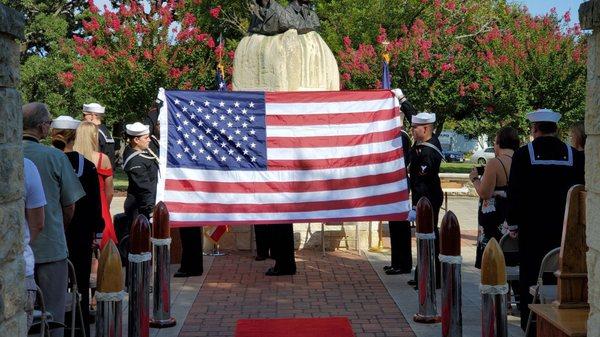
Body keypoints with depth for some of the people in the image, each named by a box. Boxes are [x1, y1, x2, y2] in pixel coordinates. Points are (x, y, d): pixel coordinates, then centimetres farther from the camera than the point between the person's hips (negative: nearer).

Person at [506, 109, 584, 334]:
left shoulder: (523, 154, -7)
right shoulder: (574, 155, 1)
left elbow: (515, 192, -6)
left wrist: (513, 223, 2)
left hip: (532, 227, -2)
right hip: (564, 227, 2)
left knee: (530, 273, 5)